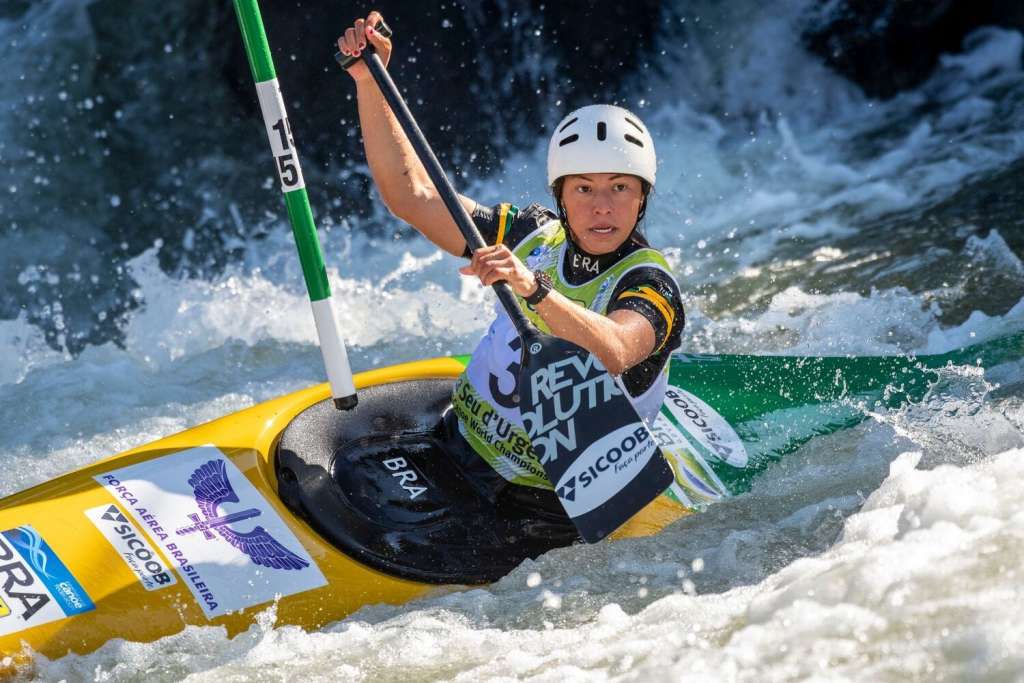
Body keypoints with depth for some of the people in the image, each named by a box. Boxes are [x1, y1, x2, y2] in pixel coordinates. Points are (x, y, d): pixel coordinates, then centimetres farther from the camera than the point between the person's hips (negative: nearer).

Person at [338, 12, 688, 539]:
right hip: (462, 453, 4)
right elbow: (410, 195, 3)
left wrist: (534, 290, -52)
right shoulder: (535, 239, 3)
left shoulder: (651, 287, -15)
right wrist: (370, 80, -4)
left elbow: (611, 355, -37)